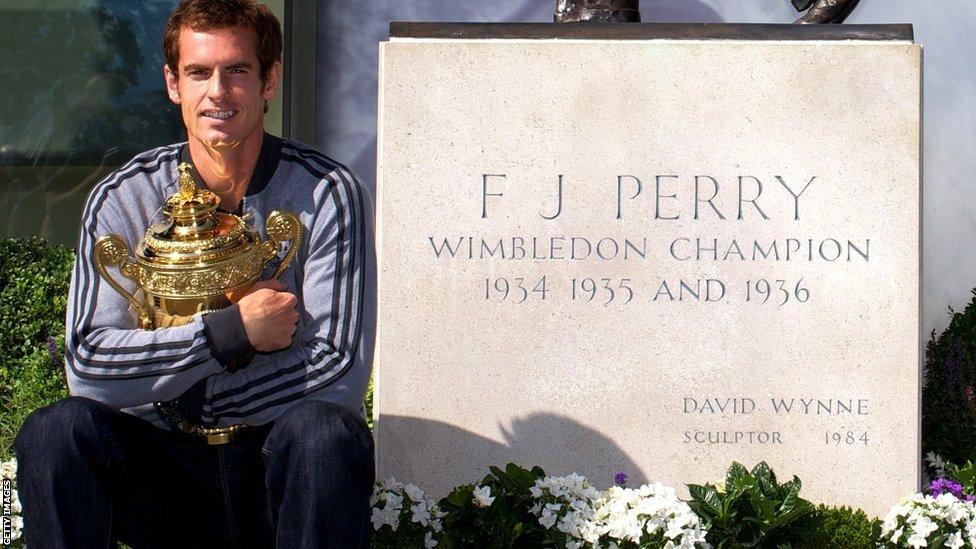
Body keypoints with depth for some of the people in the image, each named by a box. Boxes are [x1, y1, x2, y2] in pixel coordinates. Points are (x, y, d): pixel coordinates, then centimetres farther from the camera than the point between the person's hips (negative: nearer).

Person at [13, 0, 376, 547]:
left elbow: (340, 373, -15)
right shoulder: (122, 199, -1)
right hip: (161, 471, 1)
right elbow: (89, 365, -12)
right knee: (57, 431, -27)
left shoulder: (327, 195, -7)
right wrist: (232, 331, -19)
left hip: (277, 471, -1)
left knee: (324, 433, -34)